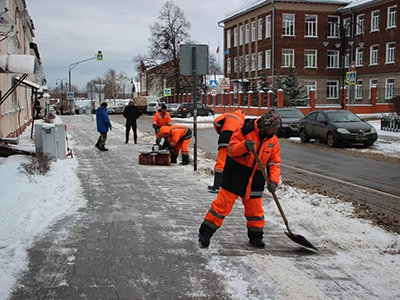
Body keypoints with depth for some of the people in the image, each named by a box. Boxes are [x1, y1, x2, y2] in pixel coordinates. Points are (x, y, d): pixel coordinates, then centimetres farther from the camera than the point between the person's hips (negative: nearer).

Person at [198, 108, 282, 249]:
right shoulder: (246, 130, -15)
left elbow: (274, 162, 3)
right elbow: (231, 150, -16)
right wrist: (244, 146, -36)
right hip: (235, 174, -5)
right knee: (223, 203, -4)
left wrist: (273, 180, -11)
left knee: (255, 208, 11)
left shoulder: (273, 139, 2)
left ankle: (255, 235, 29)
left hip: (255, 178, 5)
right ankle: (205, 232, 6)